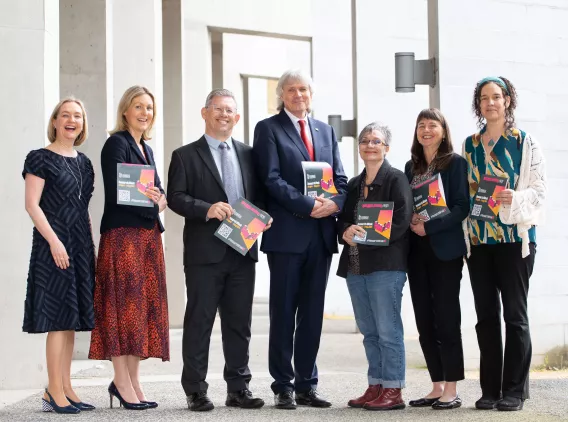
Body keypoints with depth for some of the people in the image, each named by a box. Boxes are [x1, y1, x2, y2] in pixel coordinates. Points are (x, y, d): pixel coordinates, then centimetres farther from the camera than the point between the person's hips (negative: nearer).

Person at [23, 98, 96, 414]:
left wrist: (91, 246, 13)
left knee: (71, 319, 8)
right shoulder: (41, 159, -4)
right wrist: (54, 241, -18)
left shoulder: (84, 162, 16)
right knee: (59, 318, -9)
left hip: (80, 246, 7)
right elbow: (32, 204, -10)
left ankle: (66, 389, 13)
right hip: (54, 245, -7)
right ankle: (54, 392, -6)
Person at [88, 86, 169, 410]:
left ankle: (133, 381, 10)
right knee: (125, 302, -8)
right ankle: (122, 382, -4)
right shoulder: (117, 143, -5)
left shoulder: (146, 148, 19)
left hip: (148, 234, 8)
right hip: (123, 233, -8)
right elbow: (115, 191, -15)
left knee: (145, 304, 6)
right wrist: (146, 196, -26)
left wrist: (159, 199, -4)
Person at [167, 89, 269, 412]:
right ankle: (196, 390, 6)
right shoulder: (186, 155, 3)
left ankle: (239, 388, 16)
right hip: (204, 252, -4)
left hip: (243, 251, 4)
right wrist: (206, 209, -21)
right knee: (199, 321, 0)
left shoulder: (248, 154, 15)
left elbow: (259, 195, 17)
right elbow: (176, 197, -6)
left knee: (240, 322, 8)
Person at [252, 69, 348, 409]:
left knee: (313, 313, 8)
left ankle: (307, 385, 14)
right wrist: (308, 206, -17)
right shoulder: (268, 129, 1)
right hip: (287, 233, -5)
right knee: (284, 313, 1)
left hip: (322, 234, 5)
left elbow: (340, 178, 13)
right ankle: (284, 387, 6)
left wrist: (335, 203, -9)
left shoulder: (326, 130, 17)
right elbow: (272, 179, -9)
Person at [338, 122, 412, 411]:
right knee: (368, 331, 10)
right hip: (355, 266, 7)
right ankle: (375, 387, 16)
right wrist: (346, 231, -8)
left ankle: (393, 390, -2)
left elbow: (401, 221, -12)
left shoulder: (396, 179, -3)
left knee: (388, 329, -6)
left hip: (386, 264, -7)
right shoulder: (354, 184, 19)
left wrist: (367, 236, -17)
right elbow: (343, 219, 15)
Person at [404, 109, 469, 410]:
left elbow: (461, 207, -10)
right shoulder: (411, 167, 15)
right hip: (417, 250, 6)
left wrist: (429, 226, -18)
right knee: (424, 321, 6)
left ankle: (452, 390, -1)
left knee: (446, 319, -6)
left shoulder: (455, 163, -3)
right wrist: (410, 221, -5)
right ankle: (437, 388, 12)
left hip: (445, 249, -6)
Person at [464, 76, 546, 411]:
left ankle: (515, 390, 2)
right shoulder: (470, 145, 12)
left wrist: (516, 199, -22)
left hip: (515, 236, -4)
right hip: (479, 239, 4)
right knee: (486, 314, 5)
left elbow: (540, 189, -6)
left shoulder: (525, 143, 0)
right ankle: (491, 389, 11)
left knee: (514, 314, -3)